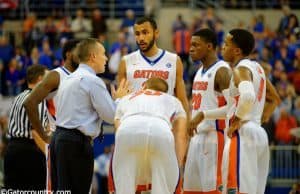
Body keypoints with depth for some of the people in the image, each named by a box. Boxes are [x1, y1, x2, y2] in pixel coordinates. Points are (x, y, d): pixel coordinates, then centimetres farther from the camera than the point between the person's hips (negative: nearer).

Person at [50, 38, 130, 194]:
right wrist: (119, 99, 9)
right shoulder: (93, 81, -10)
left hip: (58, 138, 9)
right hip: (77, 143, -9)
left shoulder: (68, 80, 18)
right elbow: (111, 116, -9)